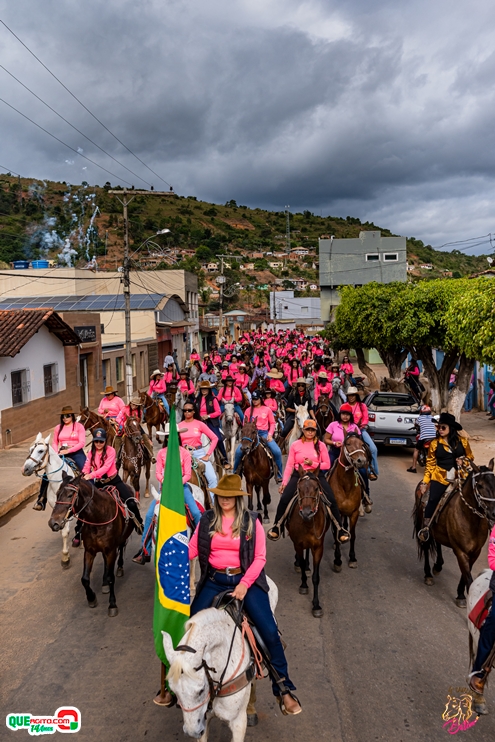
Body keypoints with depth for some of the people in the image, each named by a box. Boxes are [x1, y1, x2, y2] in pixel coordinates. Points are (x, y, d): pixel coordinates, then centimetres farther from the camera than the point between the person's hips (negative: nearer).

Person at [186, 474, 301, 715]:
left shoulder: (251, 521, -2)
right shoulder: (207, 520, 4)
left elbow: (260, 557, -4)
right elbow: (191, 549, 0)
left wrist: (245, 584, -16)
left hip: (245, 579, -2)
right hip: (214, 581, 2)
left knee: (269, 631, -13)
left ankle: (283, 689, 3)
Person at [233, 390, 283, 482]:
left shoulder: (267, 410, 5)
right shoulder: (249, 410, 7)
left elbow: (272, 423, 7)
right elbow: (245, 424, 8)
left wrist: (270, 434, -6)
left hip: (264, 433, 0)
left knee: (277, 452, -18)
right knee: (238, 451, -17)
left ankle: (279, 474, -2)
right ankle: (235, 473, 5)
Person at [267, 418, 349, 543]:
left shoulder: (321, 445, 2)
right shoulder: (295, 445, 2)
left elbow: (327, 465, 1)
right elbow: (289, 465, 1)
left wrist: (313, 463, -16)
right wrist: (284, 482, -6)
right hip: (298, 475, 0)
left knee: (332, 500, -14)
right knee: (284, 499, -17)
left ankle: (340, 529, 3)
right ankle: (276, 526, 3)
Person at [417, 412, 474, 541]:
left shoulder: (462, 441, 4)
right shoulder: (435, 443, 2)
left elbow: (470, 457, 16)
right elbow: (430, 464, 4)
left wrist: (463, 461, -7)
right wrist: (425, 482, -2)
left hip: (460, 477, 2)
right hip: (440, 477, -1)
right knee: (433, 499, -16)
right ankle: (426, 526, -4)